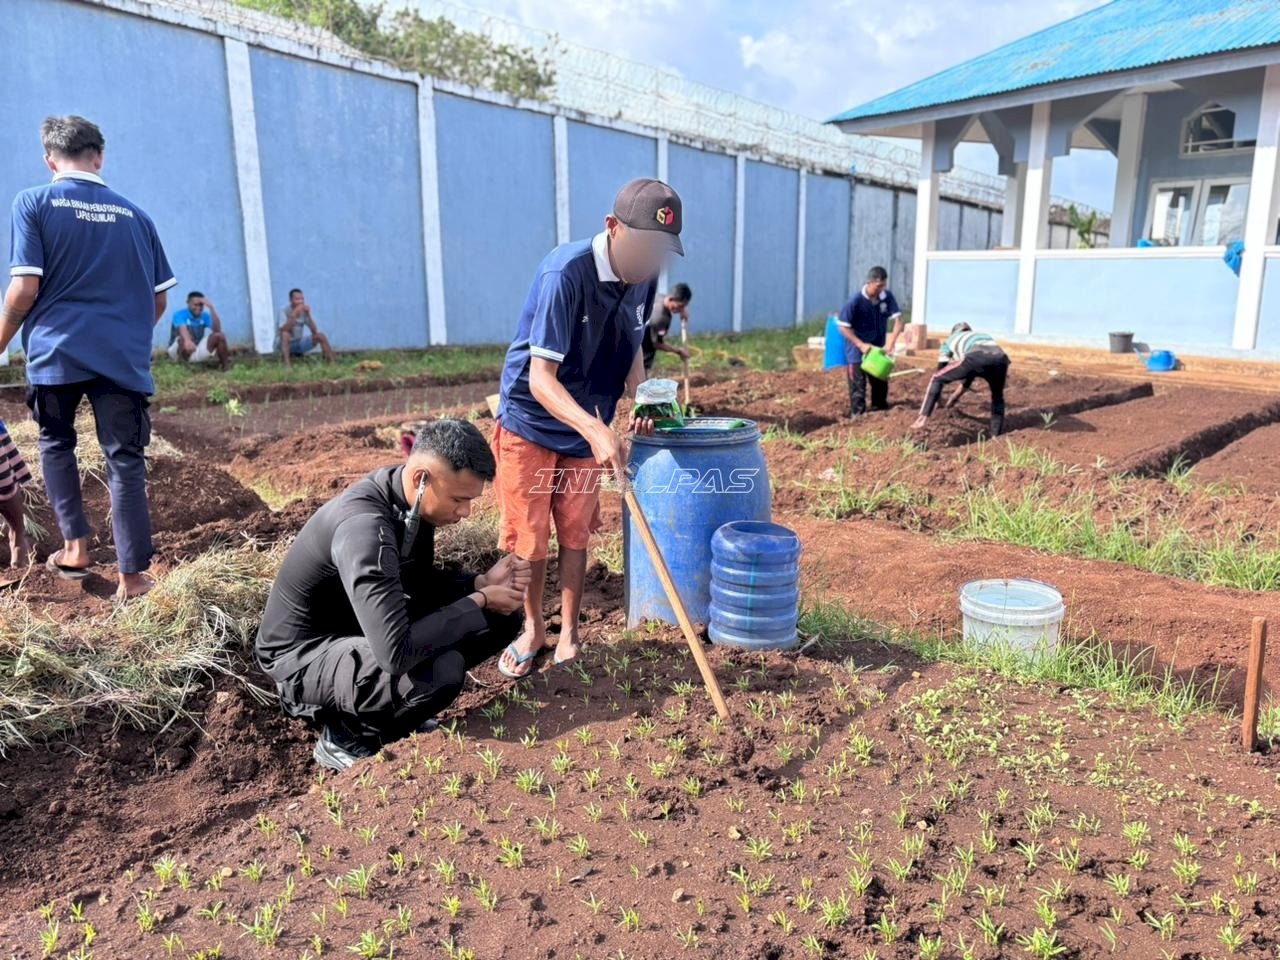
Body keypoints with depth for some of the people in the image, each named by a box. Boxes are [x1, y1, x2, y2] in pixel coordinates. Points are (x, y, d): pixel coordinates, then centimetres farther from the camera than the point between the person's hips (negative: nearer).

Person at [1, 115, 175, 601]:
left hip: (58, 351, -1)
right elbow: (159, 299, 11)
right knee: (125, 460, 2)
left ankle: (75, 547, 17)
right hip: (124, 357, 1)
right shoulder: (134, 215, 10)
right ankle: (132, 575, 0)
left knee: (55, 443, 22)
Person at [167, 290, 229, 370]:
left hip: (197, 352, 5)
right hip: (178, 352, -5)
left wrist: (211, 308, -21)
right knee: (185, 337, -37)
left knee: (218, 336, -16)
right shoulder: (180, 314, -14)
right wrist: (187, 341, -60)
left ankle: (225, 366, -11)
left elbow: (217, 330, -18)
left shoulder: (205, 316, 0)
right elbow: (182, 329, -37)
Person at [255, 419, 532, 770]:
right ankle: (347, 735, -4)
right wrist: (480, 601, -27)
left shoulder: (412, 501, -8)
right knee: (441, 671, -35)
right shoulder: (365, 527, -34)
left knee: (503, 619, 1)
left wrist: (481, 583, -10)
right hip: (304, 653, -9)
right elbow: (396, 654, -39)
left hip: (366, 629, 9)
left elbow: (420, 582, 9)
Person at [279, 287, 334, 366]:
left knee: (320, 336, -13)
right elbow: (283, 330, -32)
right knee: (285, 334, -34)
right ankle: (287, 364, -37)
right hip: (288, 345, -4)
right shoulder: (284, 310, -17)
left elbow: (314, 331, -15)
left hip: (300, 343, 4)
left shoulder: (304, 310, -7)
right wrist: (294, 314, -38)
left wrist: (308, 315, -26)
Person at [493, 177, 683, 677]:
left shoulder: (643, 277, -7)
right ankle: (532, 629, 26)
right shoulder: (565, 273, -27)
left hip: (586, 428, 5)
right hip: (530, 421, -5)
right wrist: (596, 431, -45)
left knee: (575, 536, 9)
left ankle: (569, 632, 26)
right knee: (528, 538, 4)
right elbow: (540, 379, -30)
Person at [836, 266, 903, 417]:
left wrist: (891, 343, -25)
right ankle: (858, 416, 7)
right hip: (858, 351, -5)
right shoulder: (856, 300, -19)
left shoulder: (887, 297, -8)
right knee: (858, 387, -2)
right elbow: (843, 327, -16)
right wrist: (861, 345, -22)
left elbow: (898, 320, -11)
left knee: (881, 384, 15)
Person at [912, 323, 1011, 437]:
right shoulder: (985, 336, 47)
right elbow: (970, 373, 53)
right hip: (1000, 359, 4)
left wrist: (936, 401, 48)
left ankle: (923, 418, 9)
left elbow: (941, 369, 38)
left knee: (936, 379, 18)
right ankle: (996, 436, 23)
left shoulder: (949, 340, 37)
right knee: (997, 397, 30)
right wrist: (955, 397, 63)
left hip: (976, 358, -4)